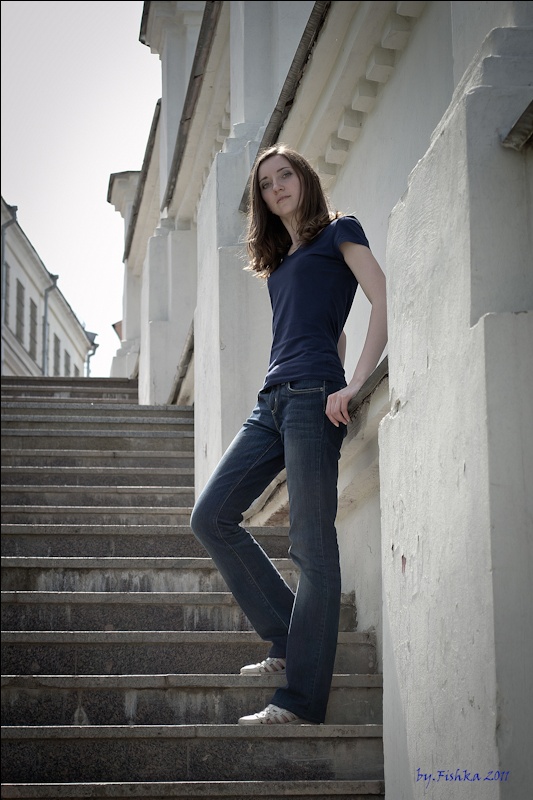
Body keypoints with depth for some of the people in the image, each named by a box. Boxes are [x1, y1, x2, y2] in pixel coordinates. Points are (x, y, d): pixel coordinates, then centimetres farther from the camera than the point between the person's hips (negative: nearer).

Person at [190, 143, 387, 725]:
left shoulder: (338, 232, 6)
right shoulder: (280, 260, 26)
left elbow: (384, 302, -6)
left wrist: (353, 385, -15)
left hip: (313, 394, -9)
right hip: (273, 401, 9)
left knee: (311, 546, -10)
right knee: (211, 517, 1)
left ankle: (302, 698, -10)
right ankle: (288, 641, 7)